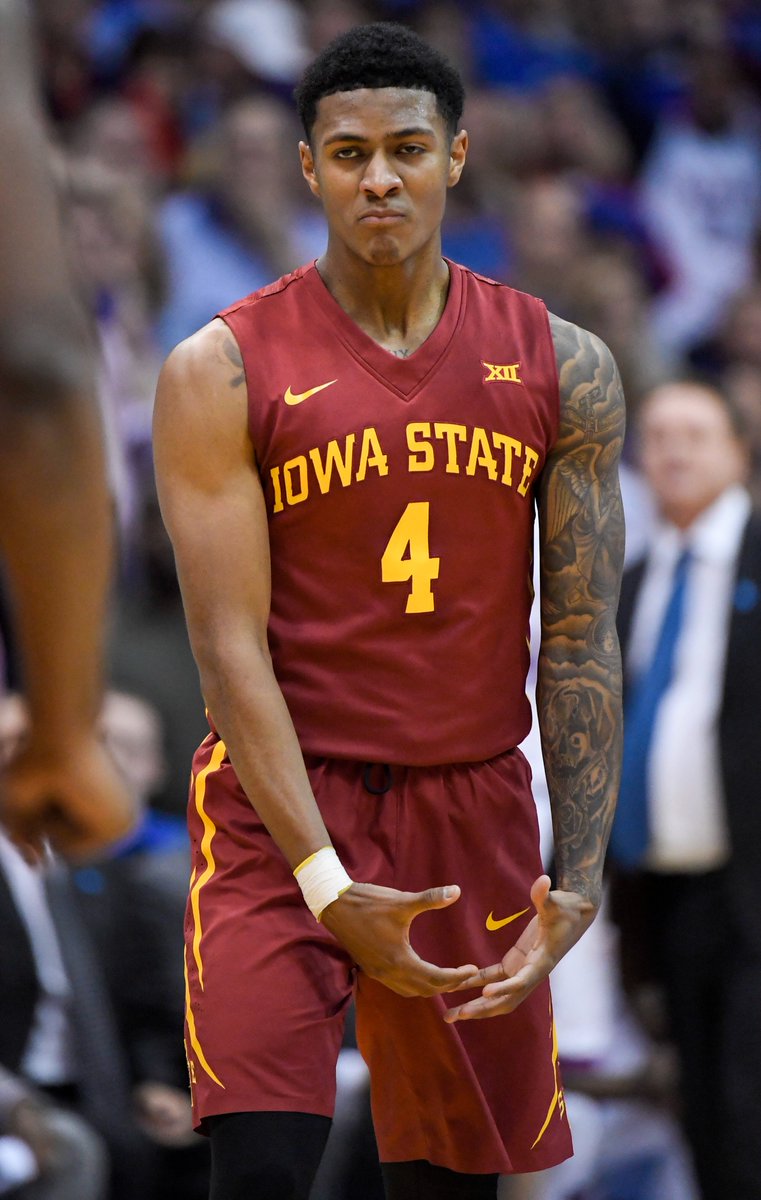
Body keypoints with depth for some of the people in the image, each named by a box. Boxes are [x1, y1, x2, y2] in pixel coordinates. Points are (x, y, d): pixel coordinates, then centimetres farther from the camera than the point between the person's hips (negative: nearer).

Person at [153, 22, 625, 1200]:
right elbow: (231, 646, -10)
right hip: (280, 800, -3)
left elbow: (581, 641, 4)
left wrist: (581, 875, -7)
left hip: (473, 804, 3)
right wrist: (327, 886, -19)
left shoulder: (560, 369, 3)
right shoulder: (222, 372, -6)